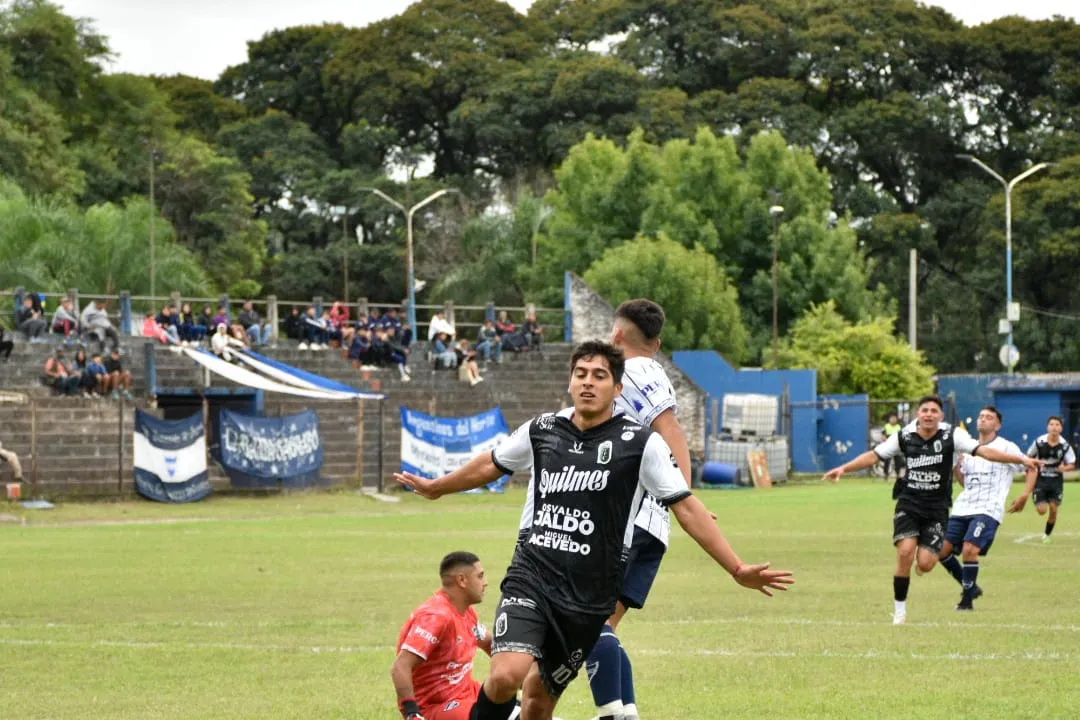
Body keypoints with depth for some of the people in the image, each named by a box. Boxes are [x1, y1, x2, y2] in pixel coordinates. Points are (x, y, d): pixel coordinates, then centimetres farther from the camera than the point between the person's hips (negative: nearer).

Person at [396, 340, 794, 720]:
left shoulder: (641, 444, -3)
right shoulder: (541, 430, 6)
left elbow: (687, 508, -3)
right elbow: (491, 464, 25)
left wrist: (738, 569, -10)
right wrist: (435, 487, 40)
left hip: (590, 596, -1)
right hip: (530, 577, 1)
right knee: (506, 676, -22)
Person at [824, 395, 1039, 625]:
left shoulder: (951, 436, -8)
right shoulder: (904, 437, -2)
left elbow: (982, 450, -16)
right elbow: (874, 455, 3)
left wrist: (1020, 459, -25)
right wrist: (844, 468, -5)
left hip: (937, 507, -1)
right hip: (909, 503, 1)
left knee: (925, 564, -11)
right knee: (905, 551, -20)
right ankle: (899, 610, -5)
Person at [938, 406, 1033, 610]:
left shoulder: (1006, 448, 0)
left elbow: (1031, 469, 1)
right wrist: (957, 466, 10)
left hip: (988, 510, -7)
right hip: (963, 508, 7)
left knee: (970, 549, -24)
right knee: (942, 550, -2)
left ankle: (967, 599, -9)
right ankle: (971, 587, 18)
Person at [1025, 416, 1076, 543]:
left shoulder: (1065, 446, -11)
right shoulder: (1039, 442, -12)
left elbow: (1072, 465, -3)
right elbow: (1029, 457, 5)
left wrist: (1064, 468, -23)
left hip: (1056, 481, 1)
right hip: (1041, 479, -1)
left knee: (1053, 509, -3)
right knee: (1042, 510, -9)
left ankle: (1047, 534, 18)